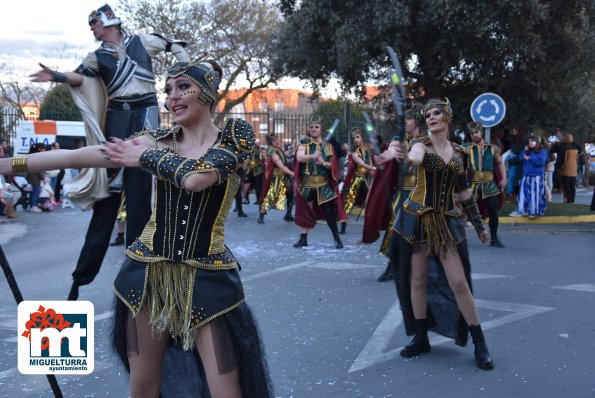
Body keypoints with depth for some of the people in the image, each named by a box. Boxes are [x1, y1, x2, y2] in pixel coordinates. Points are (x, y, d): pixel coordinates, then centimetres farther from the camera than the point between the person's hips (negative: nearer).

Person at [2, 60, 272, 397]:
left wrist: (147, 156, -6)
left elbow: (195, 178, -21)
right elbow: (77, 157, 2)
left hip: (208, 277, -3)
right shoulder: (158, 141, 5)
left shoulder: (236, 135, -3)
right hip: (149, 271, 3)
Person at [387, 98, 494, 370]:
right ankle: (421, 338, 20)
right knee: (417, 279, 4)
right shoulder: (422, 144, -5)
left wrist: (479, 225, 18)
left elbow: (464, 191, 15)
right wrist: (402, 156, -57)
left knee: (458, 282, -2)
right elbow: (416, 158, -32)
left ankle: (480, 344, 10)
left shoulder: (458, 152, 7)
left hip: (448, 221, 2)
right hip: (418, 219, -1)